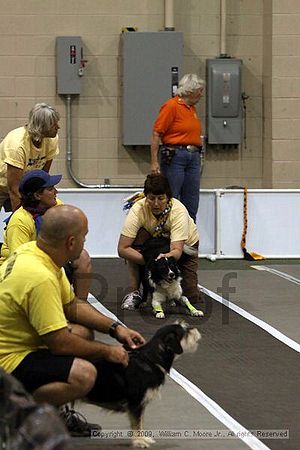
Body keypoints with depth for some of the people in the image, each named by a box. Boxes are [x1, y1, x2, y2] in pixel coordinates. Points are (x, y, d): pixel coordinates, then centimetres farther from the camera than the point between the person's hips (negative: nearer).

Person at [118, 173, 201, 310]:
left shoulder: (178, 211, -34)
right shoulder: (138, 209, -30)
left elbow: (177, 250, -42)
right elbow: (122, 249, -33)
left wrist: (164, 258, -64)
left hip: (185, 245, -1)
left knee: (190, 297, -16)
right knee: (139, 235, -33)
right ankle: (134, 292, -21)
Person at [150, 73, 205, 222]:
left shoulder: (192, 108, 16)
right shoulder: (171, 106, -8)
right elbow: (156, 133, -11)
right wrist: (154, 162, -16)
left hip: (193, 157, 8)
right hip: (175, 156, -8)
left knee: (191, 203, 6)